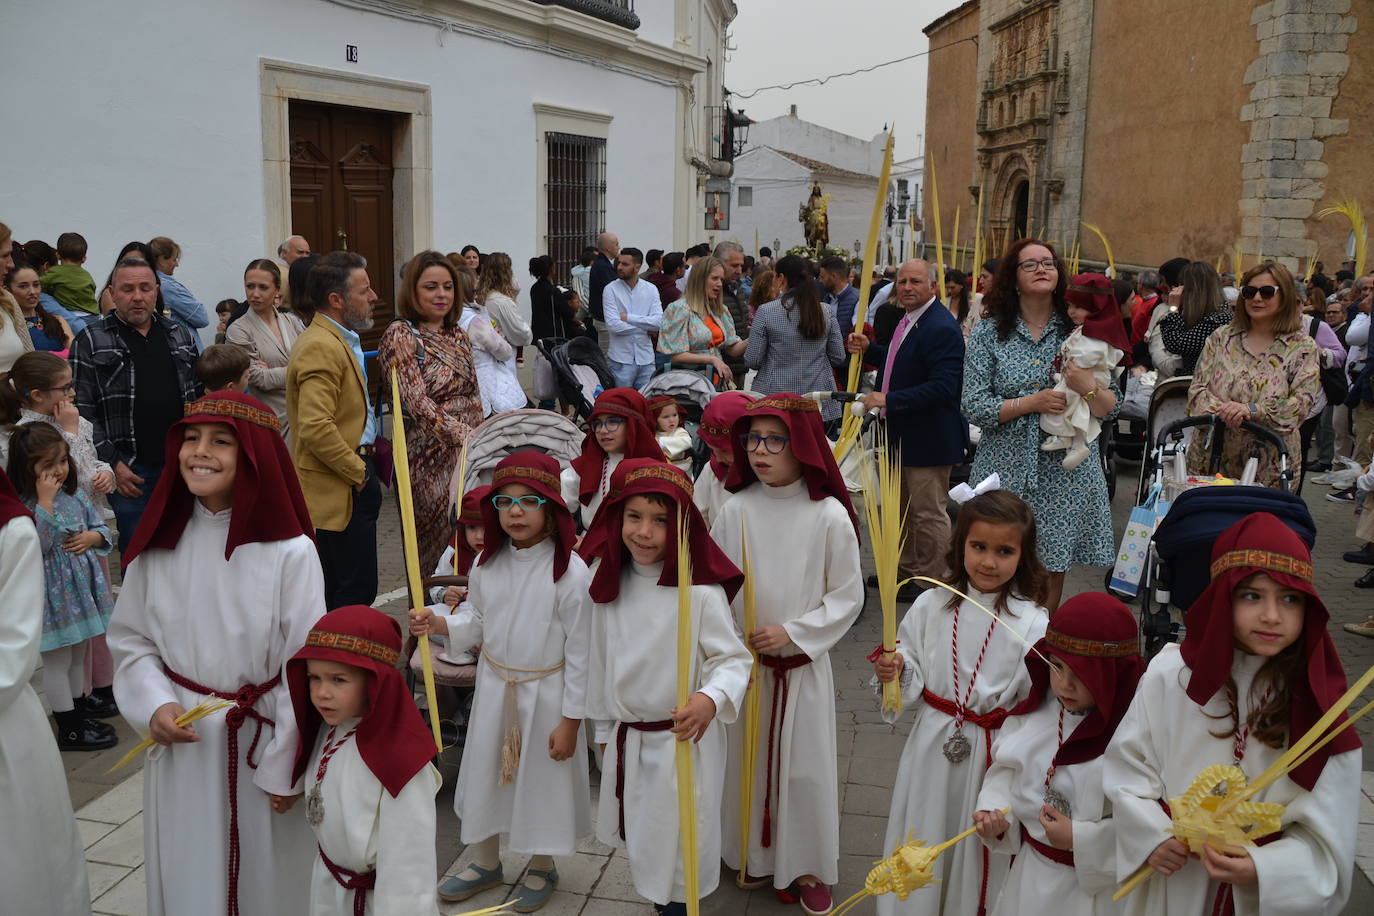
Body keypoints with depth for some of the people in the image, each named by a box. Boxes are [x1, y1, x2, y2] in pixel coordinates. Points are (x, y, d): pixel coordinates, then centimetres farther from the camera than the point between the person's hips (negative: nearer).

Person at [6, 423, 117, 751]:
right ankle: (70, 731, 13)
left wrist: (91, 537, -10)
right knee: (58, 662, 4)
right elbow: (38, 543, -29)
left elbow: (101, 527, 12)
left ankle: (80, 715, 32)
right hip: (54, 594, -7)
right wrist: (45, 500, -28)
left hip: (82, 586, 7)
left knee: (78, 656, 19)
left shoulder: (74, 496, 5)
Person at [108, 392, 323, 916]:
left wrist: (284, 767, -8)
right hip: (181, 742, 3)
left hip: (262, 741, -3)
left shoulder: (289, 552, -16)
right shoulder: (158, 544, -3)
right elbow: (130, 641, 7)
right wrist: (155, 705, -11)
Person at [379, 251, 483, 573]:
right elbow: (418, 404, -18)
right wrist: (467, 435, -25)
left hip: (469, 452, 6)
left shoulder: (457, 334, 12)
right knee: (442, 538, -1)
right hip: (433, 456, -6)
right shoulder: (401, 335, -9)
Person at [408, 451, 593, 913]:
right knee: (485, 770, 19)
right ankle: (485, 862, 44)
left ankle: (542, 867, 39)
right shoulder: (487, 564, -5)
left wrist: (570, 719, -14)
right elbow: (478, 625, 9)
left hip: (545, 693, -5)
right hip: (494, 687, 5)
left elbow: (580, 653, -16)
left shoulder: (571, 572, -21)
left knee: (541, 777, 13)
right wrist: (438, 623, -11)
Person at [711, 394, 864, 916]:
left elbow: (848, 596, -6)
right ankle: (758, 855, 36)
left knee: (804, 767, 7)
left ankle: (805, 867, 28)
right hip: (743, 659, 2)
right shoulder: (737, 509, -7)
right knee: (748, 757, 13)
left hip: (804, 662, -2)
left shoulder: (829, 515, -13)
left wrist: (793, 633, -13)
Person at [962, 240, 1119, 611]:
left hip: (1065, 474, 1)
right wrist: (1032, 403, -17)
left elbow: (1111, 410, 3)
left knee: (1052, 571, 8)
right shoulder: (988, 334, 3)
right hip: (1005, 470, -1)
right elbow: (974, 407, -6)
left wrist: (1088, 387, -18)